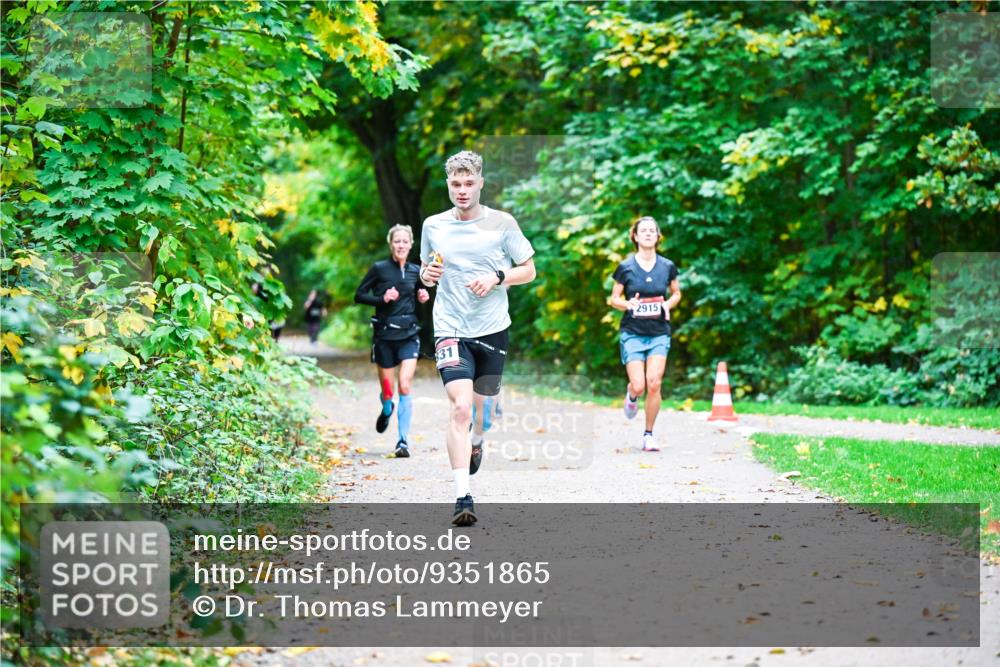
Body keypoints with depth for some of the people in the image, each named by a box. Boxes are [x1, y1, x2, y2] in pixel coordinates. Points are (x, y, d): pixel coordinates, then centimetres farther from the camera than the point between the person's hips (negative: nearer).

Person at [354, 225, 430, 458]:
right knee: (387, 389, 7)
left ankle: (403, 440, -10)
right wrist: (382, 299, -16)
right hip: (384, 335, -1)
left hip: (409, 335, 1)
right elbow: (359, 296, -1)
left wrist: (423, 298, 2)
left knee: (405, 386, -14)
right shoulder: (379, 268, -3)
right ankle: (386, 410, 45)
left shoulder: (415, 271, 6)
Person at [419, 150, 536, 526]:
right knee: (459, 407, -17)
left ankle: (476, 443, 53)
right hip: (450, 329, -1)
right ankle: (463, 497, -20)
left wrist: (497, 277, -13)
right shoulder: (433, 226, 5)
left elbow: (529, 270, 4)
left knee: (483, 405, 15)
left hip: (492, 330, 1)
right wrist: (427, 275, -4)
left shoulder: (502, 223, 0)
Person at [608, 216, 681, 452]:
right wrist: (627, 304, -18)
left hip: (659, 333, 1)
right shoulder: (626, 267, -3)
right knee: (639, 386, -10)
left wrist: (668, 305, -6)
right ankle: (631, 395, 30)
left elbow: (677, 293, 16)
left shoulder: (667, 266, 2)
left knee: (654, 384, -12)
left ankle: (649, 435, 4)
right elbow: (614, 299, 4)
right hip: (632, 333, -1)